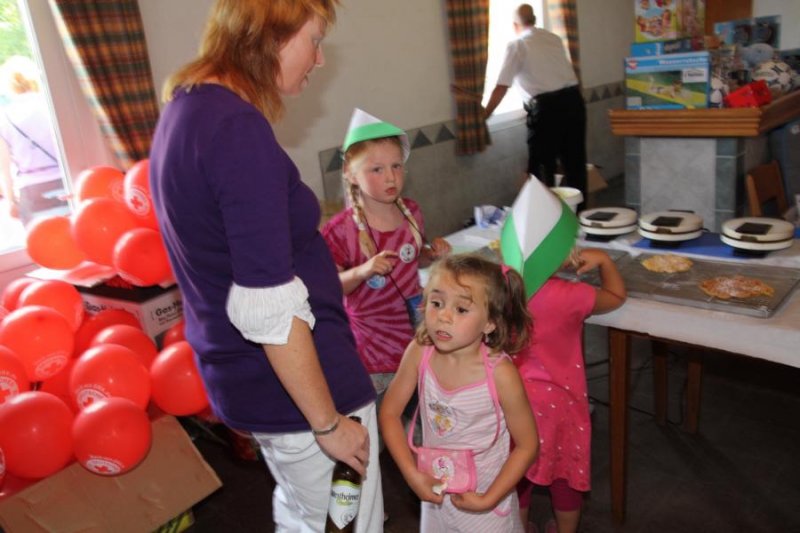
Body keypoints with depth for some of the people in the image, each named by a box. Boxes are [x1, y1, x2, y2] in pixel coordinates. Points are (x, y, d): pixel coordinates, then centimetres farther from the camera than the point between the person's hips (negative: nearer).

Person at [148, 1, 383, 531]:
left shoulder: (183, 109, 6)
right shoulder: (239, 128, -25)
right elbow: (268, 308, -26)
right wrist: (328, 422, -16)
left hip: (237, 375, 9)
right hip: (297, 385, -9)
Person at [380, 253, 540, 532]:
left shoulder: (500, 374, -26)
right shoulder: (419, 352, -18)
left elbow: (527, 446, -15)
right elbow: (389, 412, -6)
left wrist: (489, 499, -16)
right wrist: (412, 474, -11)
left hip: (485, 497, -3)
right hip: (434, 491, 3)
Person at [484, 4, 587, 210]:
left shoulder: (517, 46, -1)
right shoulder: (554, 38, 16)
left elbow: (501, 87, -8)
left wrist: (483, 116, -3)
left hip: (546, 108, -6)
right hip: (573, 101, 6)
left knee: (542, 169, 3)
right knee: (575, 164, 14)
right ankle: (579, 211, 24)